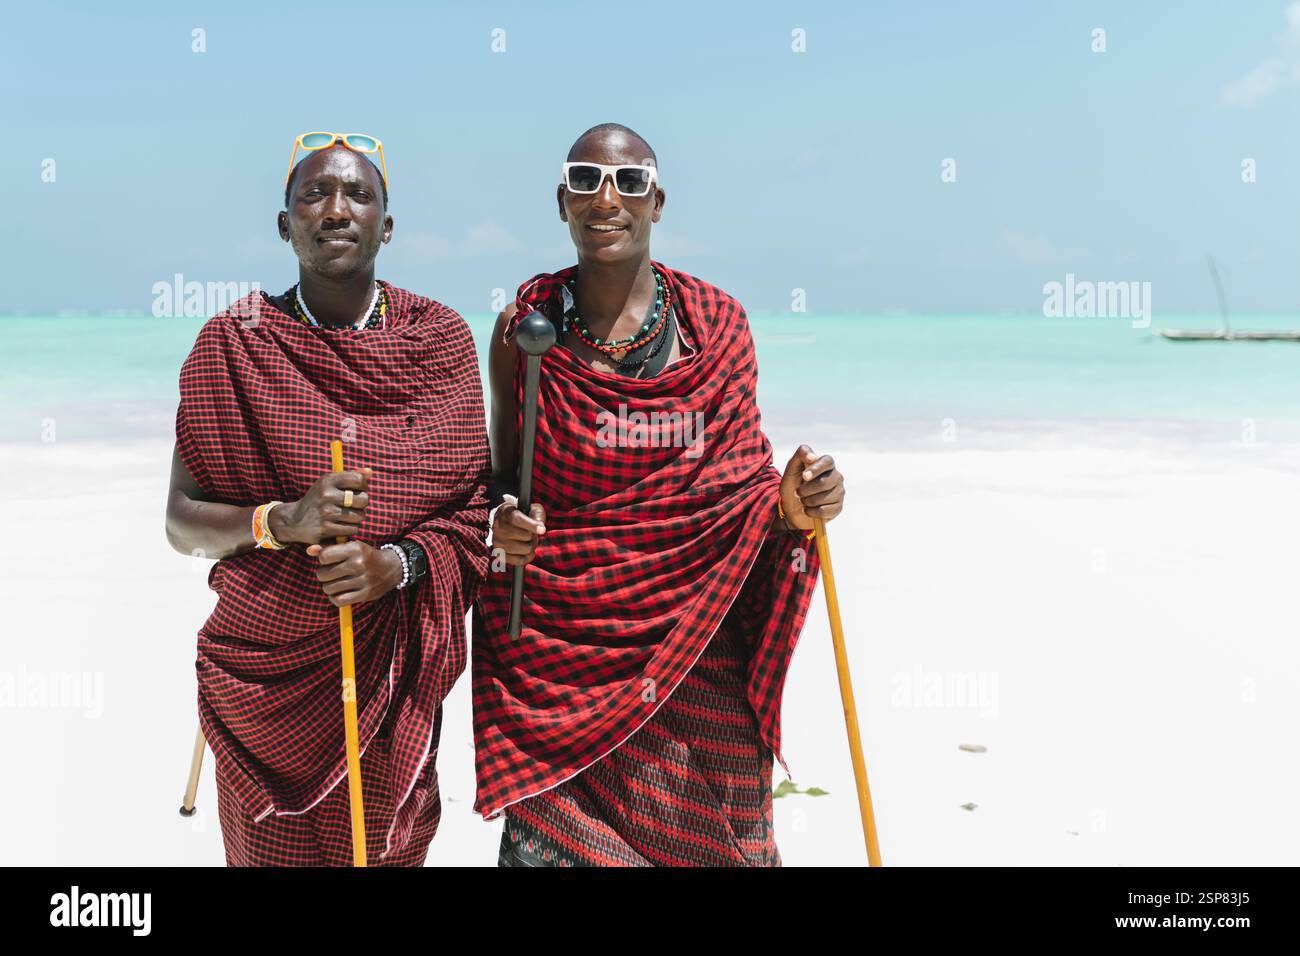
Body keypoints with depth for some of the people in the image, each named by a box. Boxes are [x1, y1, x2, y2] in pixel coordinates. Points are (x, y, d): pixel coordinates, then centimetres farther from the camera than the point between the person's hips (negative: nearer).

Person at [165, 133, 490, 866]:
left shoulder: (439, 337, 0)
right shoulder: (233, 345, -3)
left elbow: (473, 501, -1)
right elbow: (183, 523, -2)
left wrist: (397, 563, -19)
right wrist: (284, 520, -21)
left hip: (393, 665, 1)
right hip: (263, 665, 0)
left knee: (389, 848, 8)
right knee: (269, 852, 9)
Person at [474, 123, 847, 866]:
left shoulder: (717, 323, 2)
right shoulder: (525, 326, 1)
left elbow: (740, 484, 6)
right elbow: (502, 475, 10)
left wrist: (789, 507, -14)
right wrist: (501, 524, -11)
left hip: (690, 648, 1)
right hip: (554, 654, 0)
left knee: (696, 835, 4)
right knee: (555, 837, 0)